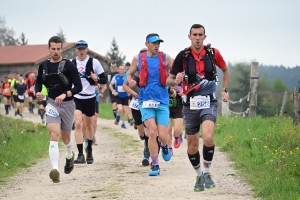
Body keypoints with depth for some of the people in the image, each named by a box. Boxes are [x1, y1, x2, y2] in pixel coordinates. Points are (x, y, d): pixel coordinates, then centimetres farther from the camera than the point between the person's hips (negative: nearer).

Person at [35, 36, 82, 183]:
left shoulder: (69, 66, -8)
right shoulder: (43, 66, 3)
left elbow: (78, 87, -9)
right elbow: (39, 82, 19)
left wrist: (65, 95, -24)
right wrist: (38, 92, -3)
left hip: (67, 104, -1)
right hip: (51, 103, 1)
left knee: (65, 138, 15)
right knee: (54, 135, -20)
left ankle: (69, 156, 51)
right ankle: (55, 170, -29)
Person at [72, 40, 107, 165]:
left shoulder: (94, 62, -3)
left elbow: (104, 79, -3)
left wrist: (96, 79, -22)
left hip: (90, 98, 0)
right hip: (76, 97, 0)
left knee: (89, 124, 13)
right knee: (78, 123, -15)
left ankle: (89, 150, 34)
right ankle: (80, 154, -17)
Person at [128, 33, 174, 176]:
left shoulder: (165, 58, 4)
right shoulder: (138, 58, 4)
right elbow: (130, 74, 15)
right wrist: (131, 81, -8)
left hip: (162, 101, 1)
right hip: (146, 100, -1)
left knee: (162, 136, -4)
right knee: (152, 133, -13)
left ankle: (164, 147, 34)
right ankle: (155, 166, 0)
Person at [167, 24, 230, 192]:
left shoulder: (213, 53, -1)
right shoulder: (183, 56, -4)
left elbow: (226, 70, 19)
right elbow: (169, 81, -1)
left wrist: (224, 90, 9)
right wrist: (176, 81, -23)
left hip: (209, 103, -1)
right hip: (190, 104, 1)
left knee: (208, 138, -24)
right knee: (192, 145, 7)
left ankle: (207, 172, -4)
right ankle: (199, 175, 30)